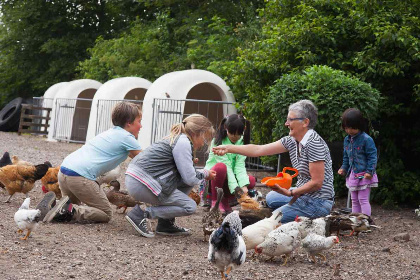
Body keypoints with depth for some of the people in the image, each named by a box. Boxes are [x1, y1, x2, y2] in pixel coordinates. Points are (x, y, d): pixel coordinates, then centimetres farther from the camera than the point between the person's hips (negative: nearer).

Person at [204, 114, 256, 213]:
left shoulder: (242, 142, -6)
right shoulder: (218, 142, -21)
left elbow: (239, 166, -16)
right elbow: (227, 167, -29)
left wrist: (244, 187, -32)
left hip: (230, 176, 5)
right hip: (211, 176, -5)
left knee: (251, 181, -21)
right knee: (221, 167, -37)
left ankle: (224, 199, -2)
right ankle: (215, 201, -20)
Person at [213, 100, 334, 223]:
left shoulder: (314, 143, -22)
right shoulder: (291, 141, 5)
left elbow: (317, 183, -23)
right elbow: (258, 150, 5)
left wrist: (290, 193, -22)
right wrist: (228, 148, 1)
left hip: (318, 202, -10)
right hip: (304, 193, 10)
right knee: (271, 198, 28)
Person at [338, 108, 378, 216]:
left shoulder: (366, 139, -15)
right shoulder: (347, 140, 8)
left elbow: (372, 157, -13)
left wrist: (370, 171, -20)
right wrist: (343, 168, 8)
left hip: (364, 175, -8)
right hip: (352, 174, 8)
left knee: (363, 199, -7)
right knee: (354, 200, 12)